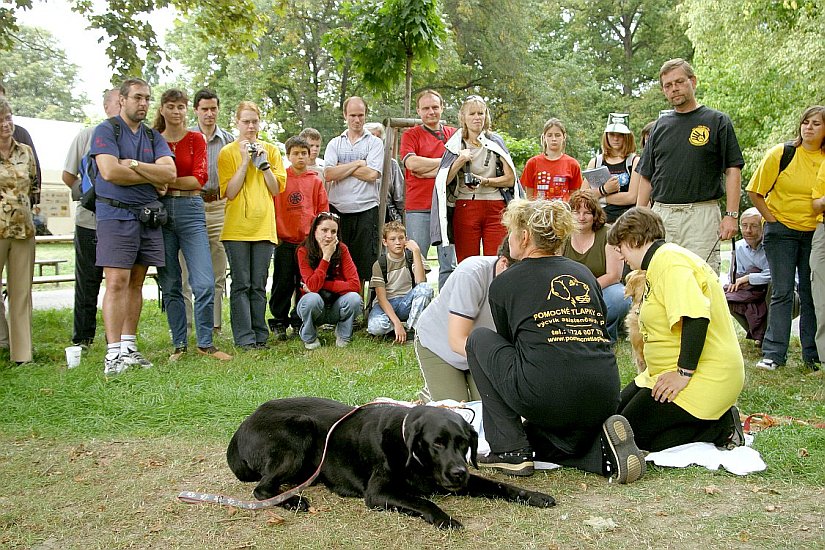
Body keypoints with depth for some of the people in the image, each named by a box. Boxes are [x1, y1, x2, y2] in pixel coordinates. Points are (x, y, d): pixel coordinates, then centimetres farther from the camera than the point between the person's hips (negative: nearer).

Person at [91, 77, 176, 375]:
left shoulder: (154, 137, 16)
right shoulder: (106, 130, 0)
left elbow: (170, 173, 0)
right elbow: (109, 171, -16)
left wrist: (134, 165, -10)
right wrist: (152, 178, -5)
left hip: (148, 216, 6)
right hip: (116, 214, -5)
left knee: (136, 283, 7)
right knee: (117, 282, -10)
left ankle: (129, 347, 13)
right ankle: (113, 353, -9)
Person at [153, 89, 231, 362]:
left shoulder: (196, 139, 7)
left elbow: (199, 178, -4)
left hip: (190, 210, -2)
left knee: (205, 284, -11)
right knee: (170, 286, 5)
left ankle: (205, 343, 3)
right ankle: (179, 344, 15)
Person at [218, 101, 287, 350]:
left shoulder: (271, 150, 12)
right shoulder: (228, 152, 3)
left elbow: (277, 189, 6)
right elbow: (229, 192, -6)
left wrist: (263, 164, -5)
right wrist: (245, 162, -10)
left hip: (263, 226, 2)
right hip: (237, 228, -2)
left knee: (258, 285, 5)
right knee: (241, 285, -3)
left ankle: (260, 335, 10)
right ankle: (244, 337, 0)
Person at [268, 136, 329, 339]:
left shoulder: (315, 180, 7)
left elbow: (322, 210, 9)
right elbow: (271, 206, 2)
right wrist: (274, 233, -1)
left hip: (308, 241, 2)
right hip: (284, 240, -2)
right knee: (282, 284, 3)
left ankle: (299, 322, 18)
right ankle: (279, 323, 13)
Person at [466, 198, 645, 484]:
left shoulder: (503, 283, 7)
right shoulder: (584, 274, 18)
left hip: (544, 394, -6)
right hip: (604, 399, 6)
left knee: (479, 339, 19)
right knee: (538, 437, 36)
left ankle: (510, 450, 12)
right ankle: (602, 447, 4)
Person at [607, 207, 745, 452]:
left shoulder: (669, 261, -17)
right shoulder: (662, 261, 17)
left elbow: (696, 317, -30)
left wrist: (684, 373, -26)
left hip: (704, 379, -11)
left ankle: (722, 427, -5)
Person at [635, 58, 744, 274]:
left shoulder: (717, 121, 4)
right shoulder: (661, 126, 16)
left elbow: (733, 170, 0)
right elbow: (646, 176, 16)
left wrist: (731, 214, -9)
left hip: (702, 215, -4)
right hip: (660, 215, 4)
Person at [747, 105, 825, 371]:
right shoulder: (781, 153, -6)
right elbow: (755, 192, -3)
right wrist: (771, 219, -6)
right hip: (782, 231, -2)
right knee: (782, 293, -1)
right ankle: (774, 354, 4)